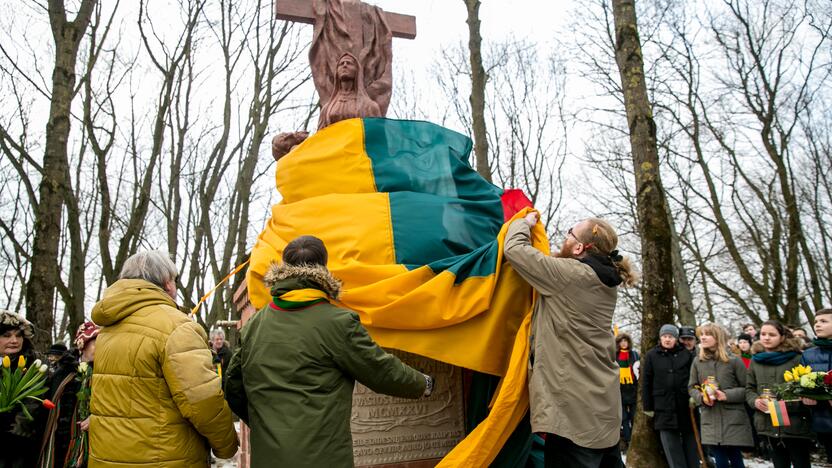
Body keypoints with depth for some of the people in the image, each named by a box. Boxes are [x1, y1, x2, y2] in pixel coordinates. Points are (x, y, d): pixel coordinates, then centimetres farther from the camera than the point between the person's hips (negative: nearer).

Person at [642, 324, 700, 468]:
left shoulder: (686, 354, 3)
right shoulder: (651, 356, 1)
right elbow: (646, 383, 2)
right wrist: (648, 407, 0)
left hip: (686, 407, 1)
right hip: (664, 409, -1)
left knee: (691, 445, 10)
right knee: (672, 448, 4)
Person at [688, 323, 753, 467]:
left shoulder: (734, 361, -5)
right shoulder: (697, 361, 3)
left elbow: (747, 389, -2)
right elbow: (692, 387, 11)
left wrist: (727, 395, -15)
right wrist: (701, 397, -9)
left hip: (734, 420, -2)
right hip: (710, 421, 2)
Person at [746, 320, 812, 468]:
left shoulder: (796, 358, -5)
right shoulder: (756, 360, 10)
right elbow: (749, 389, 14)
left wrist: (786, 404, -19)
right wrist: (755, 401, -6)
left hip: (795, 424, -4)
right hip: (769, 424, 4)